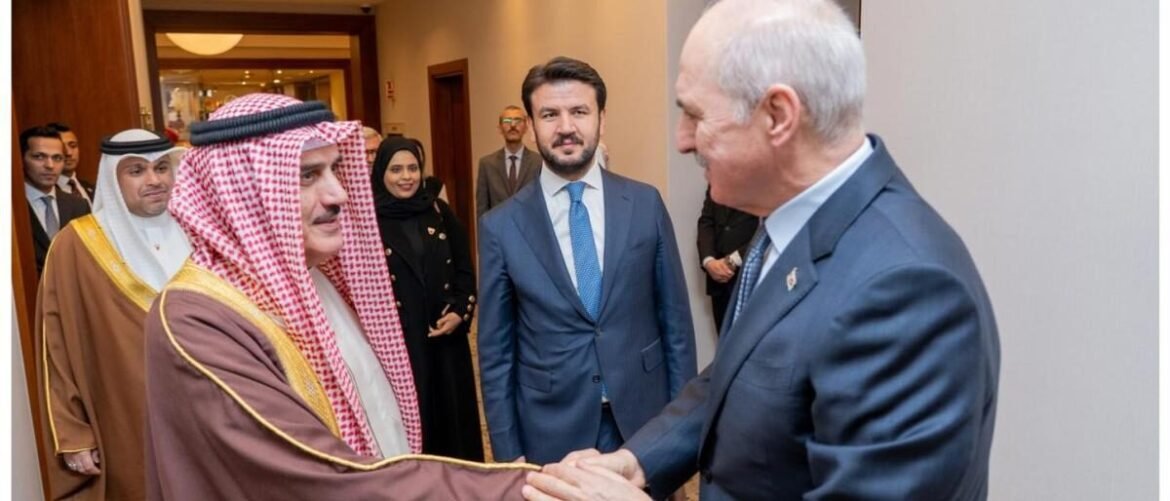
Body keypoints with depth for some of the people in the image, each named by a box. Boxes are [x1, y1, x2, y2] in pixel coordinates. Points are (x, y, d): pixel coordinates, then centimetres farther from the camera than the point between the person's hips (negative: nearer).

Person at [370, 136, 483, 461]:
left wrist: (461, 312, -5)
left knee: (453, 413, 13)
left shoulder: (439, 212, 6)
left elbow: (465, 269, 8)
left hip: (447, 337, 4)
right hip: (396, 341, -3)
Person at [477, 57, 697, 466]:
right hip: (550, 433, -1)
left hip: (643, 422, 1)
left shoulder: (646, 204, -4)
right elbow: (496, 351, -1)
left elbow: (675, 318, 2)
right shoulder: (501, 227, -6)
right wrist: (508, 450, -1)